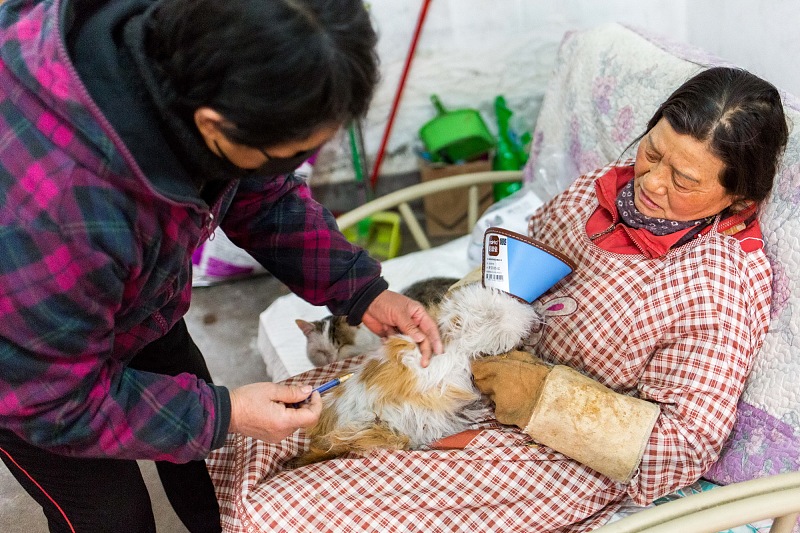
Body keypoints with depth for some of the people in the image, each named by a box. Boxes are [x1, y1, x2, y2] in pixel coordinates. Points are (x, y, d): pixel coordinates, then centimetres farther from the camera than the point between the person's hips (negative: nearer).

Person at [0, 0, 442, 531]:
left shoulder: (198, 58, -27)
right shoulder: (52, 210, -47)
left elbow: (264, 198, -7)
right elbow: (55, 402, -30)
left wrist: (362, 291, -16)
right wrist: (222, 414, -27)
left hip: (133, 294, 6)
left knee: (205, 468, 19)